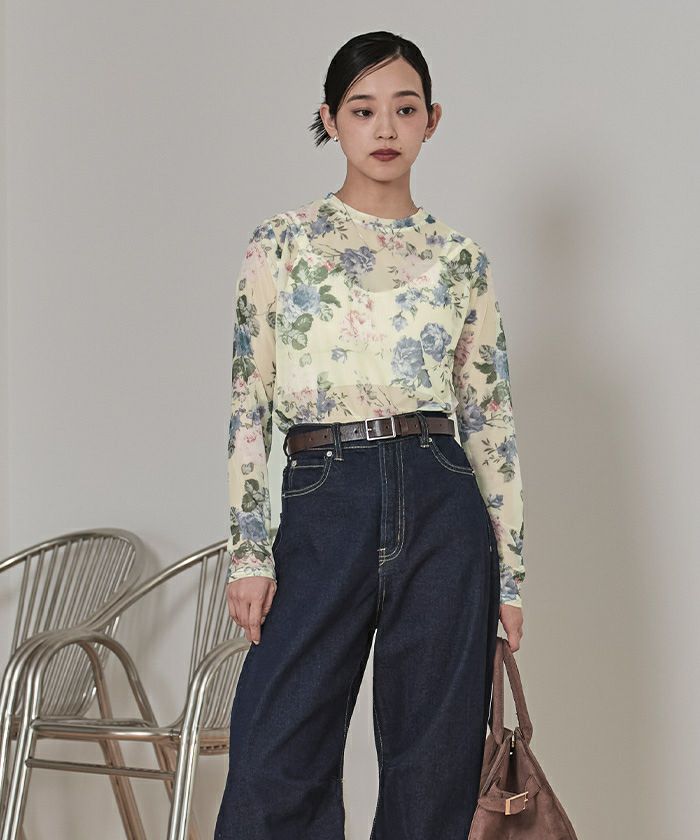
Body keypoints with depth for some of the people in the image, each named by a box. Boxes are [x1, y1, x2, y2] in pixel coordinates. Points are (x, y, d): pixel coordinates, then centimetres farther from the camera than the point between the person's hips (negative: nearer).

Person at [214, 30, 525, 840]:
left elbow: (490, 415, 11)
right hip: (322, 506, -2)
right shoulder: (281, 242, 6)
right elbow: (248, 401, 3)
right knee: (276, 768, -6)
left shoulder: (458, 256, 10)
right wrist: (248, 550, -5)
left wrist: (511, 568, 7)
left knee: (434, 770, 4)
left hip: (442, 507, 2)